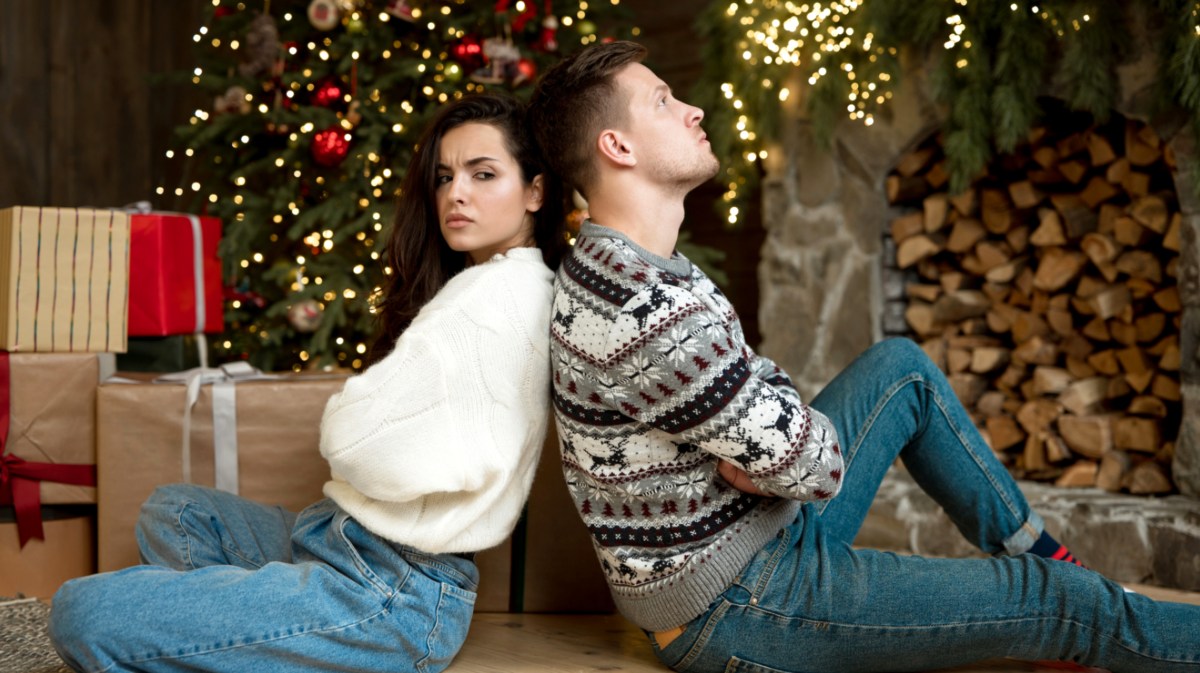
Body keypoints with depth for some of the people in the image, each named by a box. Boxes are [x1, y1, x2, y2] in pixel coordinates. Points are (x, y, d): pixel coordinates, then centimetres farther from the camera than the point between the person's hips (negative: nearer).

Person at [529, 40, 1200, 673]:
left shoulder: (608, 265, 4)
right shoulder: (652, 310, -31)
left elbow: (753, 385, 11)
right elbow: (818, 468, -25)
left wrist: (761, 441, -10)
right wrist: (790, 421, -5)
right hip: (734, 607, -10)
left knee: (900, 366, 17)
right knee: (1063, 602, -5)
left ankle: (1039, 553, 27)